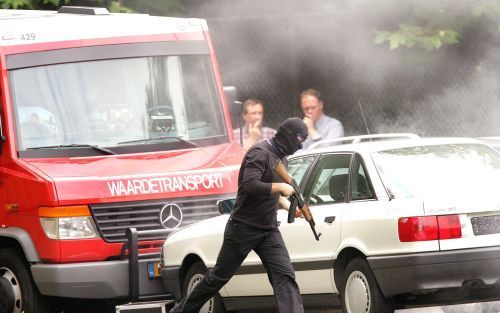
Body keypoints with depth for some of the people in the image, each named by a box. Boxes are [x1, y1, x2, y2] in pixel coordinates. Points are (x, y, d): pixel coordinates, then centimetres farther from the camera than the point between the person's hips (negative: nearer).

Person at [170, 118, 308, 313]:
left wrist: (289, 206, 11)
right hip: (243, 228, -7)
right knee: (219, 276, 6)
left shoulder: (278, 156, 12)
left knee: (285, 276, -10)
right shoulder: (260, 152, -16)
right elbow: (250, 185, -30)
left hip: (268, 231, 7)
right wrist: (280, 187, -21)